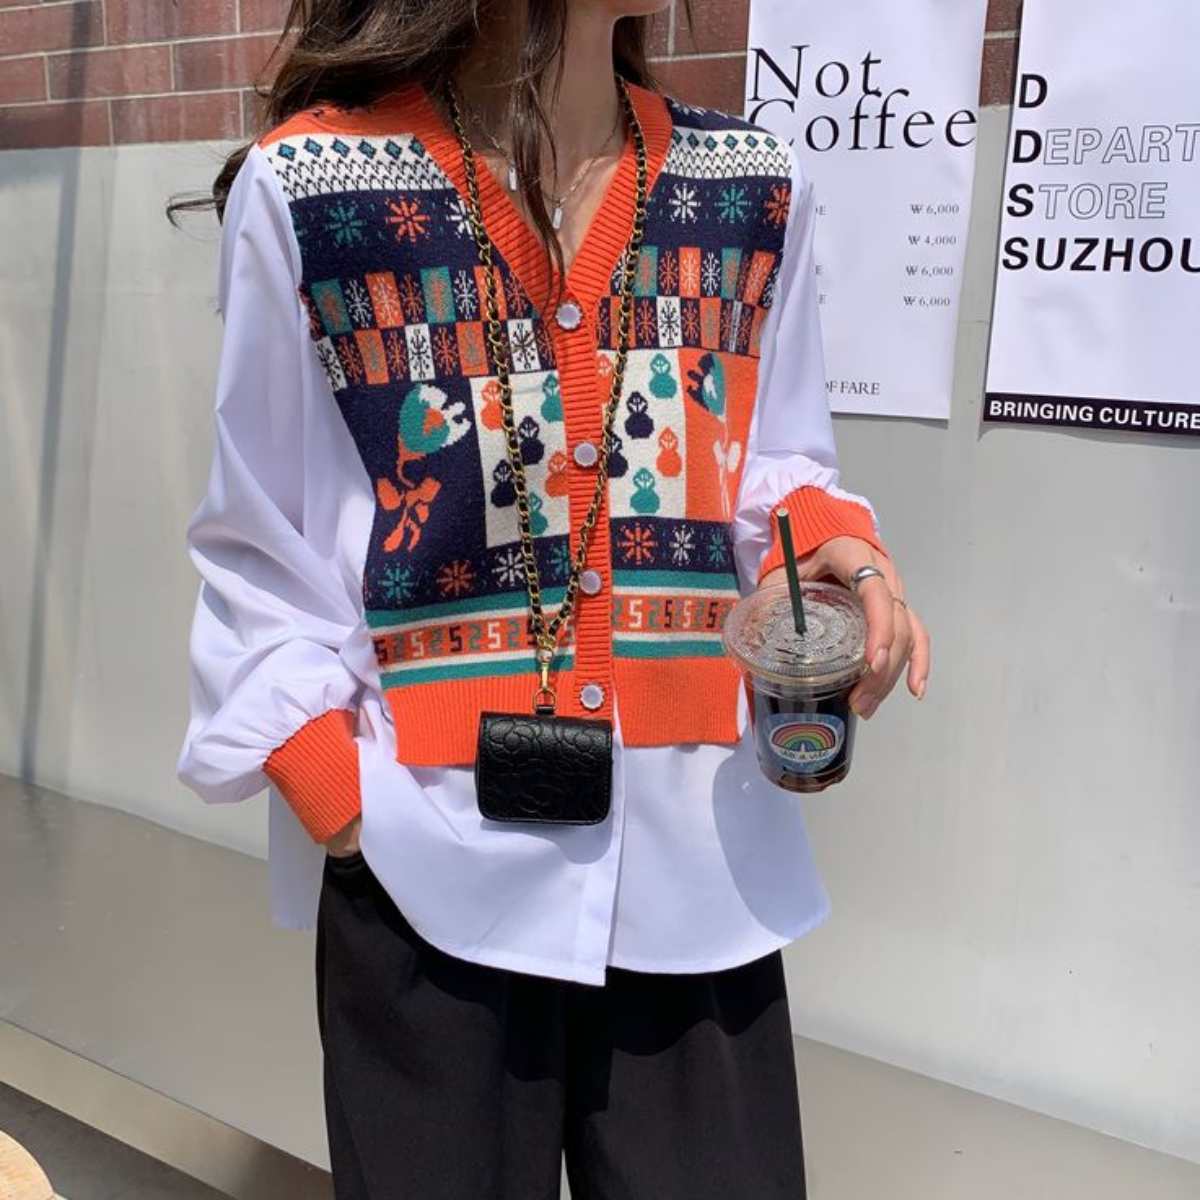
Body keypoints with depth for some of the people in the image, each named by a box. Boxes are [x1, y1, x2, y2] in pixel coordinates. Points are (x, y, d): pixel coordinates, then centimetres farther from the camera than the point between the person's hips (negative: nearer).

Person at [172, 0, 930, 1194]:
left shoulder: (754, 185, 5)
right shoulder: (305, 186, -6)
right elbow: (259, 549, -1)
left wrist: (829, 538, -10)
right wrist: (334, 796, -9)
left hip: (696, 841, 3)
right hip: (431, 848, -2)